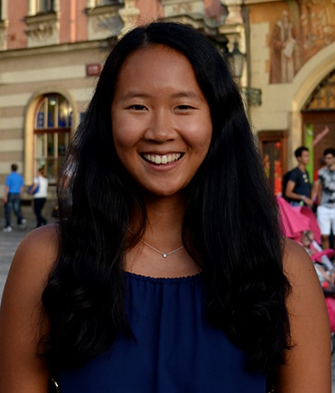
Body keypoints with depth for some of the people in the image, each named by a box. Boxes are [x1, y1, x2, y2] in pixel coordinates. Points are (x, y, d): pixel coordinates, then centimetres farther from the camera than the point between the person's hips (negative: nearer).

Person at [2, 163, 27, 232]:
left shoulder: (9, 177, -10)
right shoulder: (20, 177, 7)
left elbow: (7, 187, -14)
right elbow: (21, 187, 10)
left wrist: (5, 196, -14)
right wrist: (20, 196, 18)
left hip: (10, 195, -5)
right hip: (17, 195, 5)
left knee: (8, 211, 3)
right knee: (16, 210, 10)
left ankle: (8, 226, 1)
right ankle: (21, 220, -17)